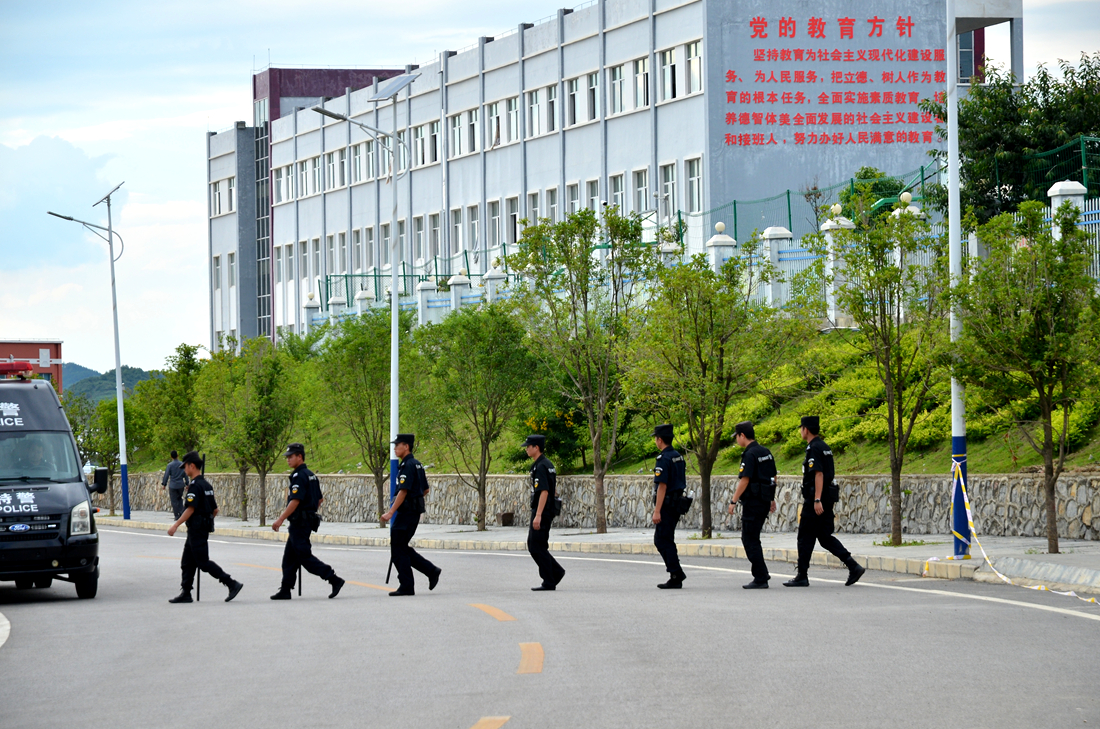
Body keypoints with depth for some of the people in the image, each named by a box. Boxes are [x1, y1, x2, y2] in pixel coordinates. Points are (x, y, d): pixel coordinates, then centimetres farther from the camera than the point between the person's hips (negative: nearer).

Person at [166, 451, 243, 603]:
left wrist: (175, 525, -21)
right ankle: (185, 593, 13)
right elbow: (215, 510, 16)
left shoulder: (195, 486, -17)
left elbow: (190, 509, -23)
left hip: (196, 530, -10)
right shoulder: (207, 485, 13)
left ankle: (232, 584, -10)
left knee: (204, 563, -7)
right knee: (187, 562, 12)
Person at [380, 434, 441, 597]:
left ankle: (406, 587, -3)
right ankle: (431, 571, 13)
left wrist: (390, 513, -21)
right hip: (415, 511, 10)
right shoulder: (417, 464, 15)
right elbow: (426, 489, 21)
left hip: (407, 511, -10)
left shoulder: (408, 466, -16)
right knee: (402, 548, 15)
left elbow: (403, 491, -21)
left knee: (398, 550, -4)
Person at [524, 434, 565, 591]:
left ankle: (549, 583, -3)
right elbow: (553, 490, 21)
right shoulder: (548, 464, 15)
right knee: (532, 545, 14)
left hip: (542, 512, -10)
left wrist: (538, 515, -26)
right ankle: (556, 572, 15)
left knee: (537, 547, -5)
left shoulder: (540, 466, -17)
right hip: (549, 511, 10)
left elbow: (544, 492, -24)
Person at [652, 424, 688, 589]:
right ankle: (676, 573, 12)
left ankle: (675, 578, -6)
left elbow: (662, 486, -21)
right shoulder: (679, 457, 12)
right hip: (677, 504, 9)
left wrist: (657, 511, -21)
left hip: (666, 505, -9)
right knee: (660, 540, 15)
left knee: (664, 541, -4)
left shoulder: (663, 459, -17)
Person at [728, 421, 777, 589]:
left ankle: (760, 579, -5)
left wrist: (733, 501, -16)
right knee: (751, 538, 17)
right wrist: (772, 499, 25)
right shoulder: (766, 452, 12)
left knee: (750, 540, -4)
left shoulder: (750, 454, -16)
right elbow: (773, 477, 19)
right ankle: (762, 574, 16)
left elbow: (744, 480, -20)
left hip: (752, 502, -9)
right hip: (764, 501, 9)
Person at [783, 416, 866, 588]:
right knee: (825, 537, 10)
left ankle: (801, 576, 4)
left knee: (805, 537, 0)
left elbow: (819, 474, -23)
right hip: (828, 499, 9)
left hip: (815, 499, -9)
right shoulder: (824, 447, 16)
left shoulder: (814, 449, -14)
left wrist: (817, 500, -27)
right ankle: (853, 566, 0)